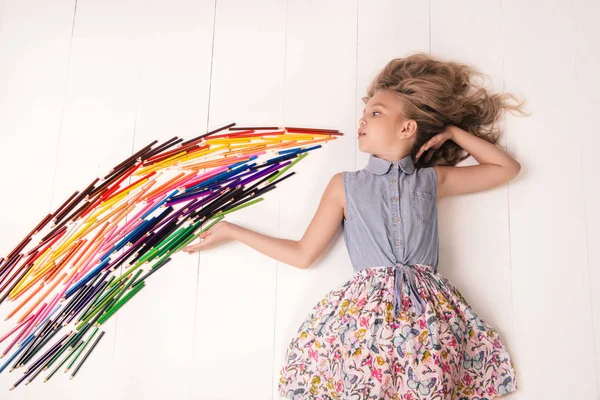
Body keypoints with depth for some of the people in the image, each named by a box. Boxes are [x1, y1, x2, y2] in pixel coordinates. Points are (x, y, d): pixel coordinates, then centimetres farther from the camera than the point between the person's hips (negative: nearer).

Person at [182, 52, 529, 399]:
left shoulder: (432, 179, 14)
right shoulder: (345, 185, 12)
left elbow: (508, 168, 23)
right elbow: (303, 254, 10)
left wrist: (453, 131, 17)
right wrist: (231, 230, 12)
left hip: (429, 312, 1)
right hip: (366, 313, -1)